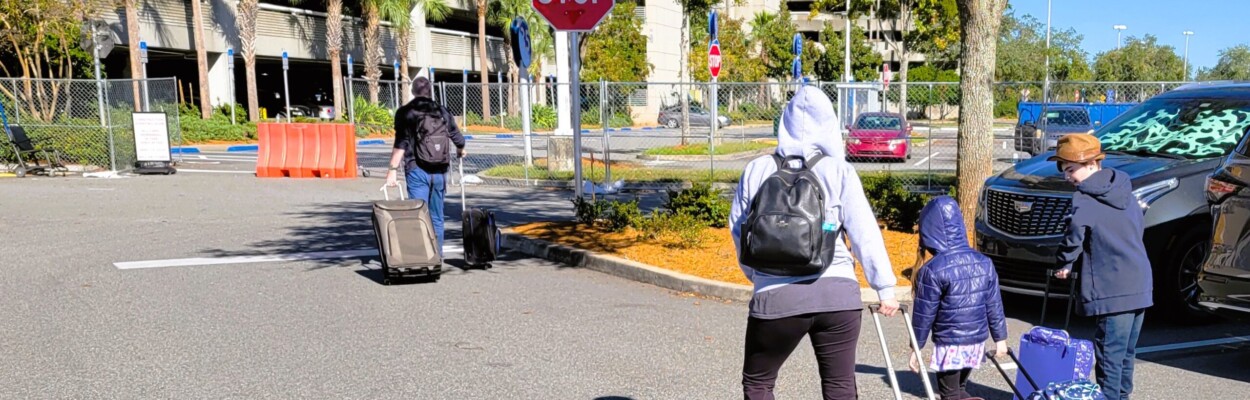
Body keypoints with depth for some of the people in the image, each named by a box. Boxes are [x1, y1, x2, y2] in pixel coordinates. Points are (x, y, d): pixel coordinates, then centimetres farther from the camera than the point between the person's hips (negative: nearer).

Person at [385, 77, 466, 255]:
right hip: (439, 171, 3)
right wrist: (460, 151, 36)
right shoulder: (442, 112, 8)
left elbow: (401, 144, -10)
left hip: (417, 170, -3)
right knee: (437, 216, 12)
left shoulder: (405, 112, -1)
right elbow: (458, 138, 14)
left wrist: (393, 169, -11)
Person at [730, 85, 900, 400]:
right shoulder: (839, 171, 0)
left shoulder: (758, 170, 3)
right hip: (837, 293, 1)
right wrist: (885, 287, 4)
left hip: (776, 295, 0)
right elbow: (865, 234, -3)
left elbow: (738, 229, 8)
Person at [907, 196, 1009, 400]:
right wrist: (1000, 338, 15)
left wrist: (916, 347, -1)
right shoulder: (984, 263, 0)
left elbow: (924, 314, -11)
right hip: (977, 342, 6)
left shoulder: (932, 270, -16)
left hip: (949, 345, -6)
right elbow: (994, 306, 5)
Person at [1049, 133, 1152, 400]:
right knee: (1126, 354, 17)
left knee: (1109, 356, -4)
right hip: (1141, 286, 8)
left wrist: (1064, 265, 7)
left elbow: (1073, 238, -13)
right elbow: (1140, 226, 20)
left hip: (1112, 291, -8)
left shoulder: (1085, 200, -13)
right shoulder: (1124, 190, 11)